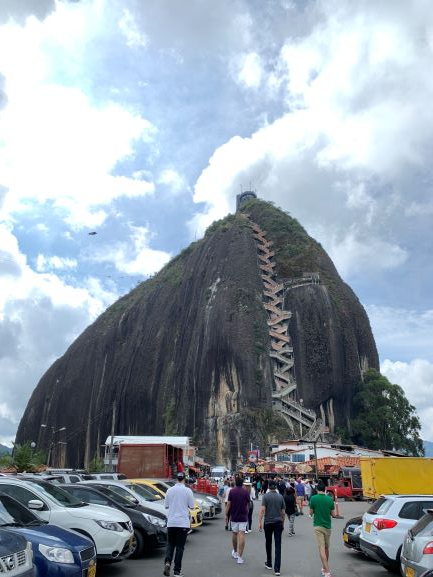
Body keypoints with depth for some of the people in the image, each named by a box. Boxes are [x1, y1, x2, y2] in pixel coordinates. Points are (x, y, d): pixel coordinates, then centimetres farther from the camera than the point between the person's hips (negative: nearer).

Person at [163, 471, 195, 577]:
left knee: (170, 544, 15)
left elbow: (166, 506, 7)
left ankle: (167, 562, -7)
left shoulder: (170, 490, 0)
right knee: (180, 546, 7)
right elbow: (192, 506, -3)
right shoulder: (188, 491, -8)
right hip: (183, 522, -2)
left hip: (171, 522, 2)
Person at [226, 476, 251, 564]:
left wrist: (226, 515, 2)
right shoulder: (246, 492, -3)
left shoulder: (232, 491, -5)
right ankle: (240, 557, -9)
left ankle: (235, 552, 35)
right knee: (241, 535, -4)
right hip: (243, 517, -1)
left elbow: (228, 504, -6)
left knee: (234, 533, 19)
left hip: (234, 516, 1)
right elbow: (248, 505, 5)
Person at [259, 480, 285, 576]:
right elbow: (283, 512, 7)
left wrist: (260, 522, -12)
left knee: (268, 543, 17)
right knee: (278, 545, 0)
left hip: (268, 522, -1)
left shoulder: (266, 496, -6)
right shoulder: (280, 497, 3)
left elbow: (262, 510, -14)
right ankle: (277, 569, -5)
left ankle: (269, 563, 30)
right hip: (278, 522, 1)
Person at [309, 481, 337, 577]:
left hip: (318, 526, -3)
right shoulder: (330, 499, -4)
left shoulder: (313, 498, -10)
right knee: (326, 548, 19)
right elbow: (333, 515, 2)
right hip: (327, 526, 3)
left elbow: (311, 513, -2)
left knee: (322, 548, -6)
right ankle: (325, 568, 32)